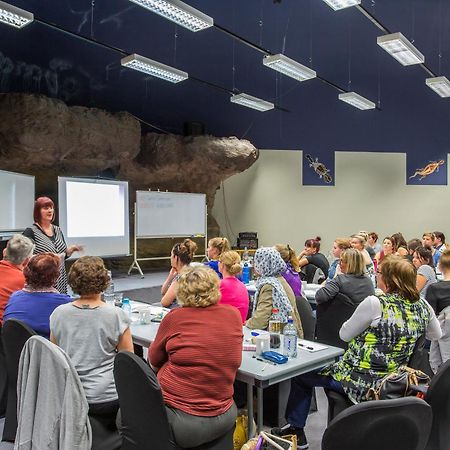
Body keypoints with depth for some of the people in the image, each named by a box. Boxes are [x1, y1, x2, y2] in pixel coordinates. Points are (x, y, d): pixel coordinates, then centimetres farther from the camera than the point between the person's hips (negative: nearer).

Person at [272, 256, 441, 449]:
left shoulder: (376, 304, -24)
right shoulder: (422, 305, -4)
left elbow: (344, 335, -9)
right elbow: (436, 335, 17)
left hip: (361, 381, -7)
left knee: (300, 374, 13)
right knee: (334, 364, 33)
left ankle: (295, 429, 26)